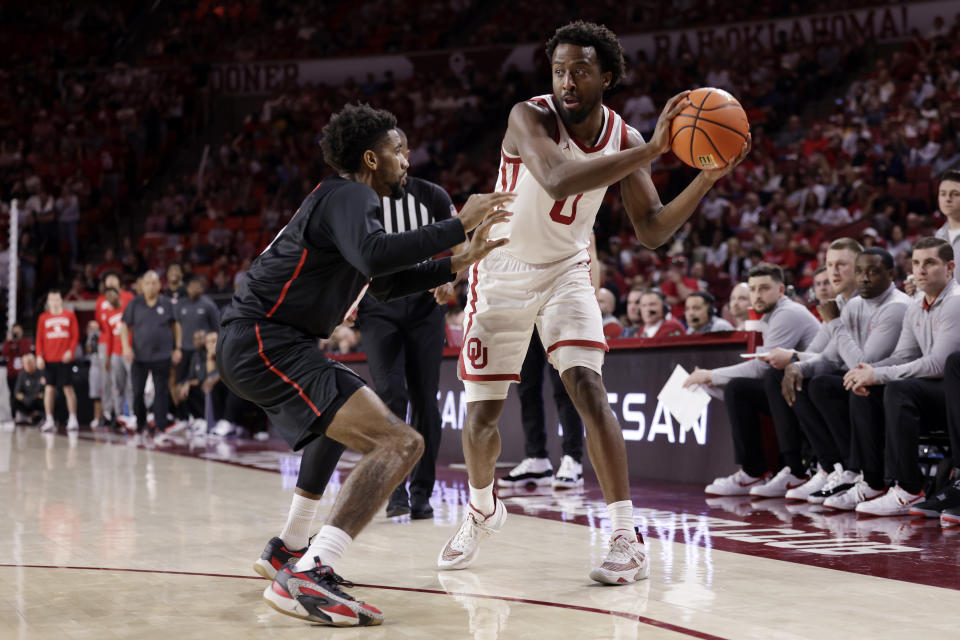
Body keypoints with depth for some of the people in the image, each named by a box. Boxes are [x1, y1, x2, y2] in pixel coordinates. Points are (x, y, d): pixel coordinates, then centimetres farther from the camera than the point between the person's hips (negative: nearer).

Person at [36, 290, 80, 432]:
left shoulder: (69, 315, 5)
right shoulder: (43, 317, 8)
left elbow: (75, 335, 3)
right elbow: (39, 339, 7)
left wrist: (70, 351, -10)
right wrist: (39, 356, -3)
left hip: (65, 359, -1)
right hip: (49, 360, 2)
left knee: (68, 388, -2)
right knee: (49, 388, 2)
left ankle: (72, 419, 2)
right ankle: (49, 421, 5)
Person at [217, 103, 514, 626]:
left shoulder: (348, 199, 24)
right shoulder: (349, 195, -8)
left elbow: (385, 284, 34)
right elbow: (374, 256, -30)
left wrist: (459, 262, 27)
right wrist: (459, 224, -22)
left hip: (251, 342, 11)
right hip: (265, 342, -11)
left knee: (346, 418, 39)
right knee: (399, 443, -21)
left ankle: (288, 551, 39)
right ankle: (307, 579, -32)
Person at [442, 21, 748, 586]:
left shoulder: (623, 138, -10)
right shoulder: (529, 117, -24)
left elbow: (652, 231, -10)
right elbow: (558, 181, -44)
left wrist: (706, 180, -25)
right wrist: (650, 151, -48)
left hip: (566, 272, 2)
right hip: (502, 272, -2)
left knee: (589, 389, -17)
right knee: (482, 414, 4)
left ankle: (629, 540, -16)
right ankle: (483, 509, 34)